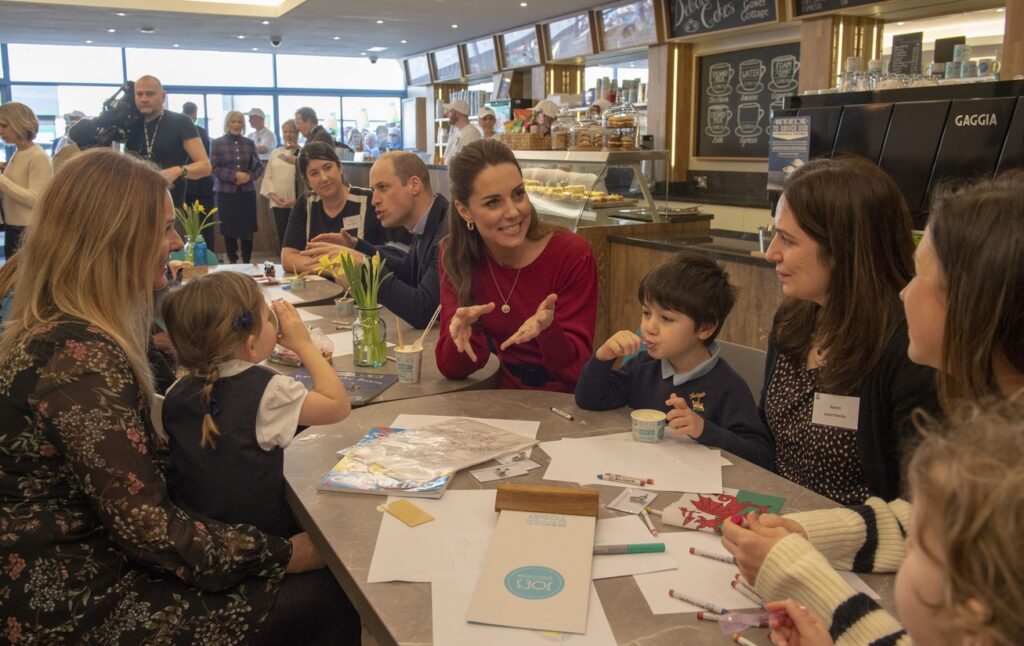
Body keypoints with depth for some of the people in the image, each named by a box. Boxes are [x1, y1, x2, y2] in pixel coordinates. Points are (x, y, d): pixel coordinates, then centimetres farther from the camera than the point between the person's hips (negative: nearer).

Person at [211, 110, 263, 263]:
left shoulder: (249, 143, 8)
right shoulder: (217, 143, 0)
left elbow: (259, 166, 10)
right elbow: (214, 167, -5)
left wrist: (249, 176, -10)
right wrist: (234, 175, -16)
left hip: (247, 192, 2)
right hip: (226, 192, -2)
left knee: (248, 228, 0)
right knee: (229, 229, 1)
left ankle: (247, 262, 10)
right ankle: (232, 262, 11)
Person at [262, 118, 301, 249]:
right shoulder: (275, 153, 14)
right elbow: (268, 176, 12)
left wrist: (296, 199, -16)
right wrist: (273, 195, -3)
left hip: (297, 203, -4)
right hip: (278, 203, 5)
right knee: (282, 238, 7)